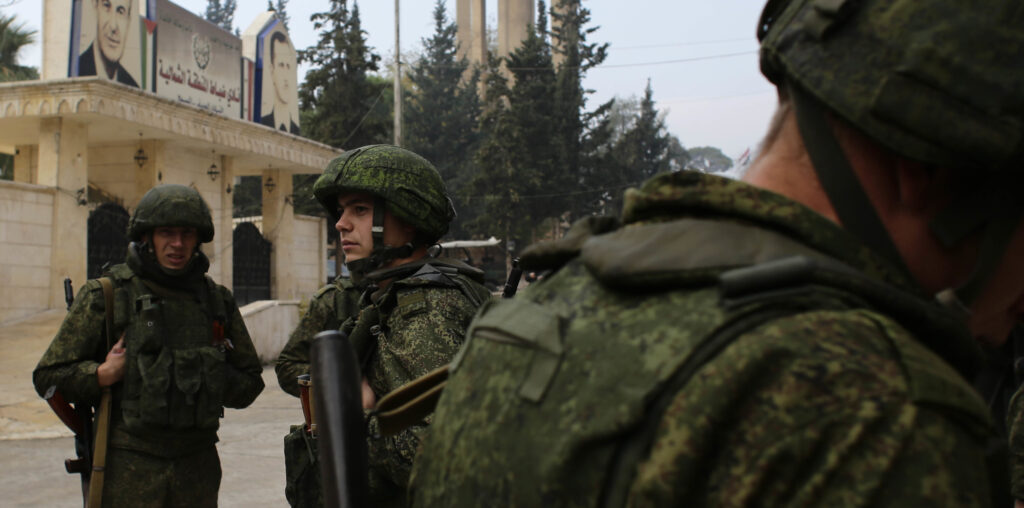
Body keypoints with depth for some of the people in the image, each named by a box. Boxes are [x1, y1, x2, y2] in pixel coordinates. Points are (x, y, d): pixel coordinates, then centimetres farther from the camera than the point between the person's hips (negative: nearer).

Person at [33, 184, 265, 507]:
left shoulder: (217, 301, 7)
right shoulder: (106, 296, -2)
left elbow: (249, 384, 13)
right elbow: (50, 376, 0)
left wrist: (212, 376, -5)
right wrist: (103, 374, -16)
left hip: (197, 467, 3)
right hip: (128, 468, -3)